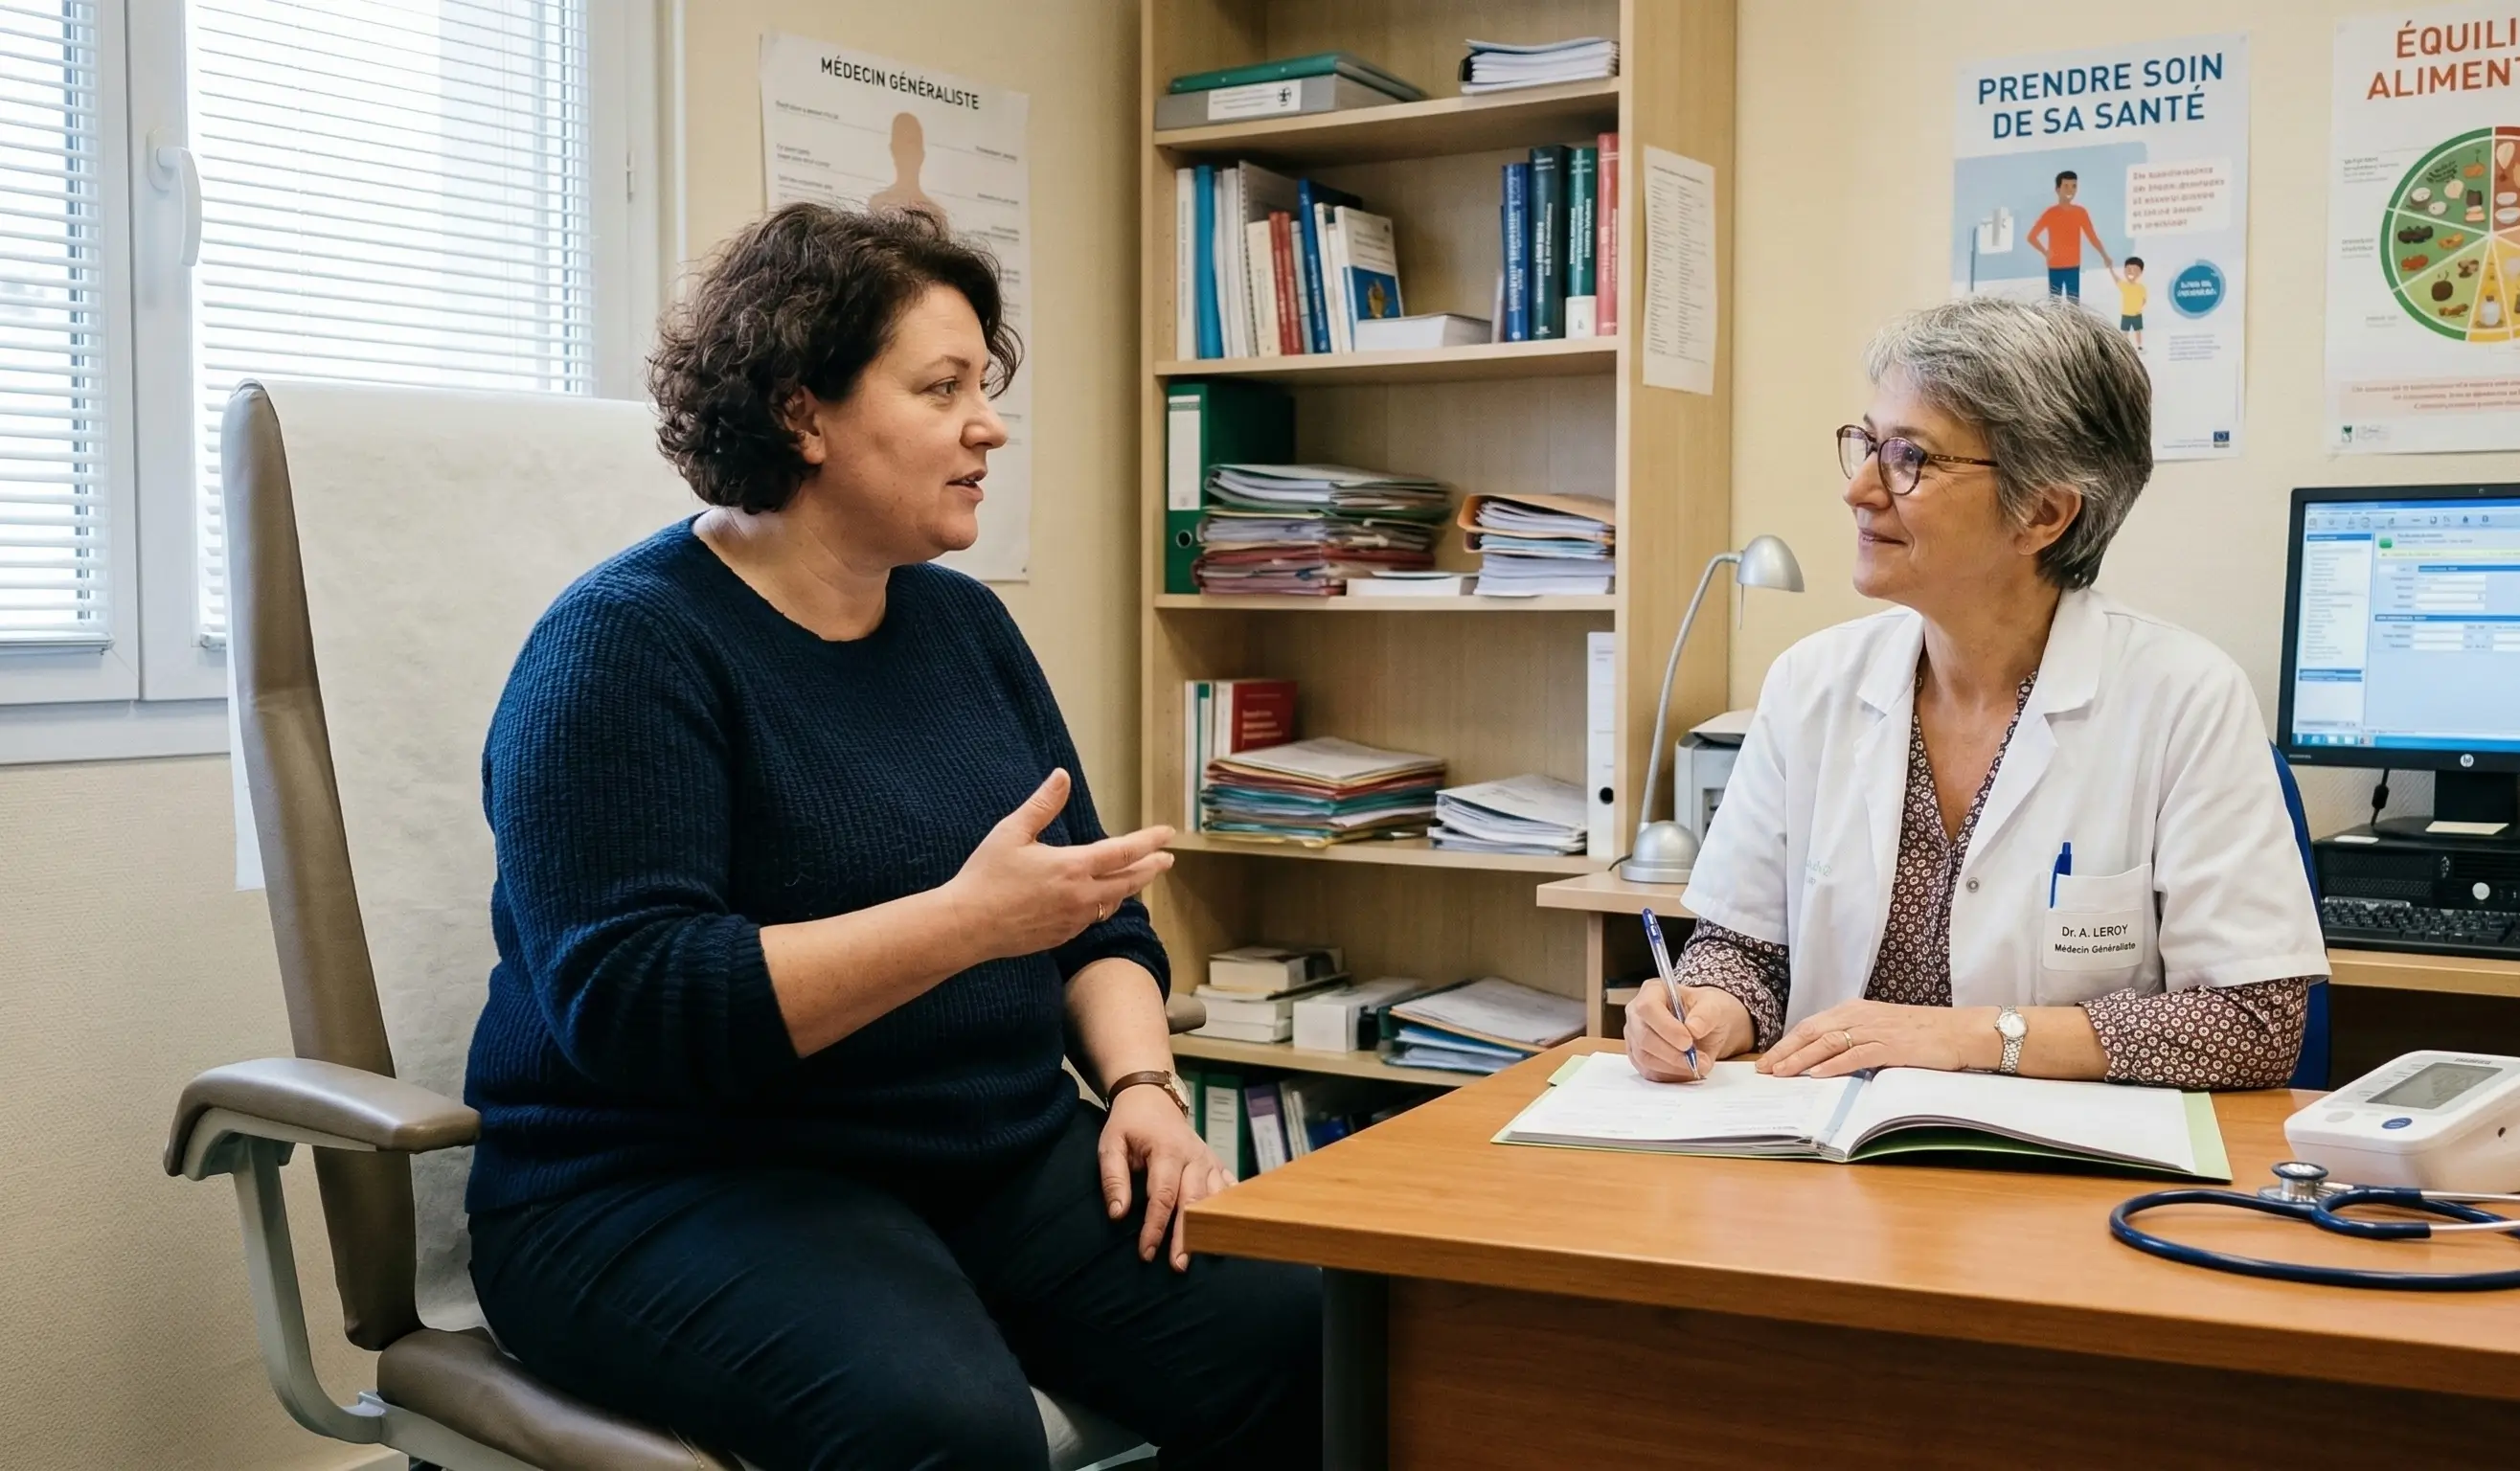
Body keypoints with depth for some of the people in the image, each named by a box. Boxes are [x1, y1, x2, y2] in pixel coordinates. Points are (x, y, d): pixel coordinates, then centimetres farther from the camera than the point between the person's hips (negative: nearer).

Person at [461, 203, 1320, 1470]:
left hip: (1002, 1163, 6)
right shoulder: (626, 644, -9)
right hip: (676, 1179, -6)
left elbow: (1099, 918, 16)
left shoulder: (966, 625, 13)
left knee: (1310, 1340, -18)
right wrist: (969, 918, -25)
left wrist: (1141, 1086, -4)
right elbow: (625, 1000, -20)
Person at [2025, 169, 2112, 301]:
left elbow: (2092, 236, 1)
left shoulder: (2080, 212, 0)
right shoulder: (2050, 213, -9)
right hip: (2055, 266, -3)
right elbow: (2031, 237, -5)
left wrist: (2105, 256, -7)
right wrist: (2045, 252, -15)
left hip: (2073, 266, 3)